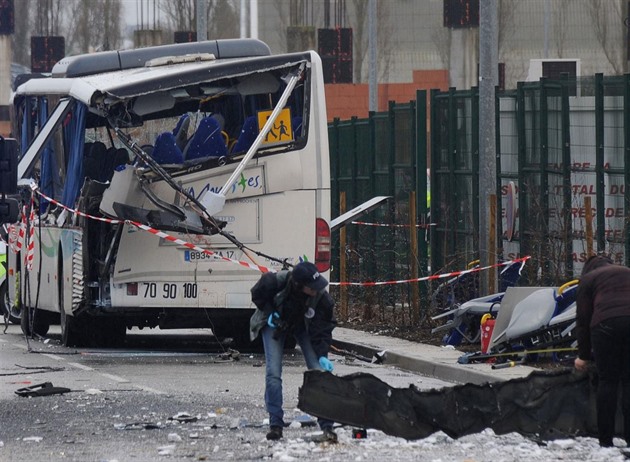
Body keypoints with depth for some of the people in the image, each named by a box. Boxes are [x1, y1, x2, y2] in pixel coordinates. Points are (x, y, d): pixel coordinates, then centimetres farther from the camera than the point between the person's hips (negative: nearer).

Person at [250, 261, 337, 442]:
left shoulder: (321, 298, -33)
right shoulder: (275, 281, -36)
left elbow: (322, 329, -23)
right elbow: (257, 295, -12)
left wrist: (322, 356, -33)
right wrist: (269, 313, -22)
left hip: (304, 326, 1)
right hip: (275, 323, 0)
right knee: (273, 373, -13)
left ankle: (327, 426, -8)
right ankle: (276, 425, -3)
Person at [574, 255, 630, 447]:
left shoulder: (588, 278, 19)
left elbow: (583, 319, 14)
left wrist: (583, 356, 20)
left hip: (606, 324, -3)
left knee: (607, 381, 3)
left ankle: (605, 440, 1)